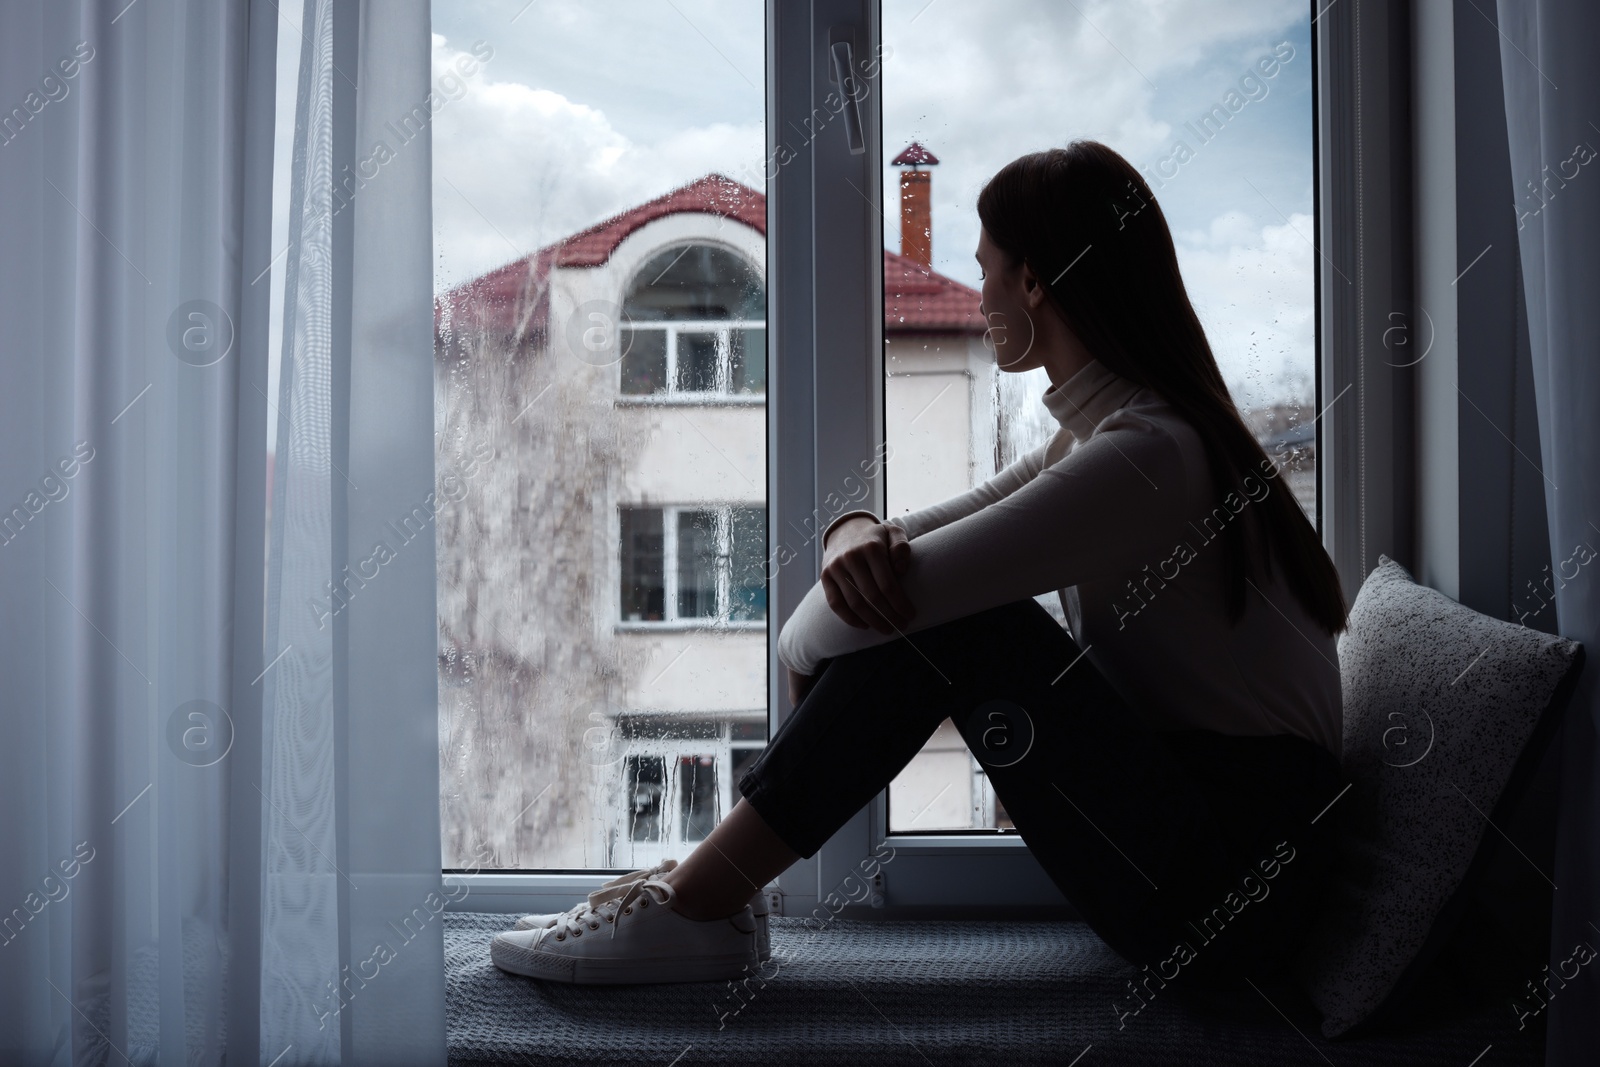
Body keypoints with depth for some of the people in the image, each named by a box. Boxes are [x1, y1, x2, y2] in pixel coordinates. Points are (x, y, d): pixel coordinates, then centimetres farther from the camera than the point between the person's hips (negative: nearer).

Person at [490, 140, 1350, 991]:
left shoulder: (1144, 454, -21)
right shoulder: (1094, 436, 12)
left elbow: (869, 603, -24)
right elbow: (906, 549, 9)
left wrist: (798, 653, -3)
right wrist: (859, 534, -15)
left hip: (1236, 887, -9)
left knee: (943, 615, -19)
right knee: (918, 594, 1)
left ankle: (699, 902, -10)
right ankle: (708, 885, 1)